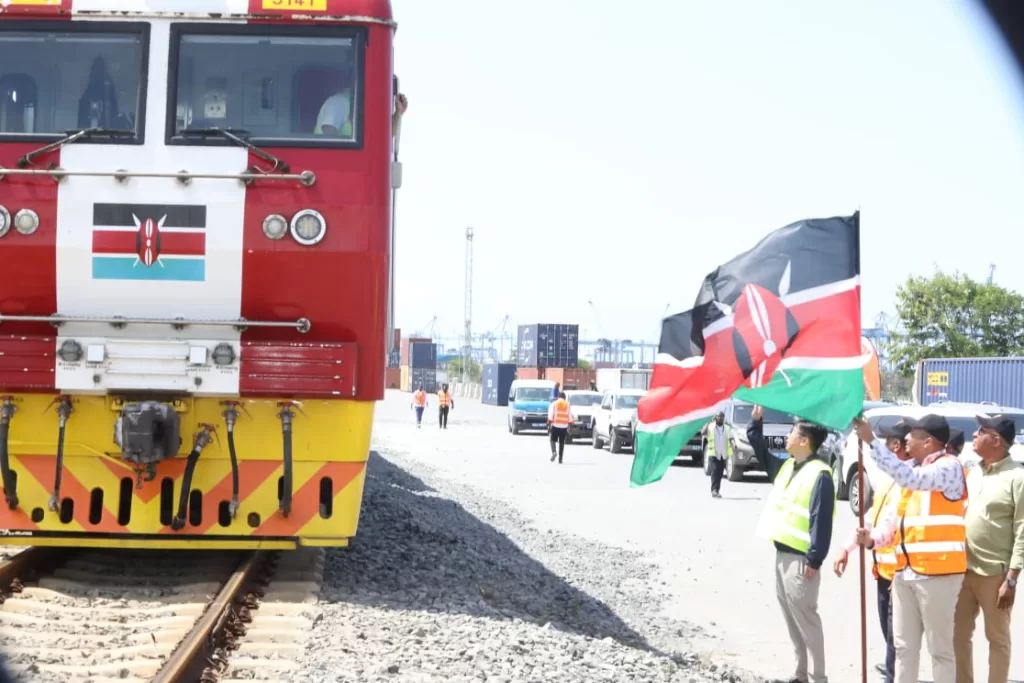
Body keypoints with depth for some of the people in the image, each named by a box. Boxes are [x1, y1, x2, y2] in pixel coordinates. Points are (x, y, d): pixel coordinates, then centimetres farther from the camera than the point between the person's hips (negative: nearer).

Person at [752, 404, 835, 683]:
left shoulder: (819, 474, -16)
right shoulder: (789, 465, 12)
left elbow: (822, 521, -19)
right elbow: (762, 453, 30)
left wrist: (815, 560, -22)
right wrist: (756, 422, 20)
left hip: (801, 557, -9)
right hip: (782, 552, 9)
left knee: (804, 616, -6)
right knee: (790, 615, 13)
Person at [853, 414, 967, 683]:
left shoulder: (949, 467, -9)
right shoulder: (912, 470, 16)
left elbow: (910, 478, -27)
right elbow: (893, 515, 14)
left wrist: (871, 441, -28)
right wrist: (873, 538, -7)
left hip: (937, 572, -8)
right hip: (906, 572, 8)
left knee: (940, 647, -2)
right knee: (904, 646, 13)